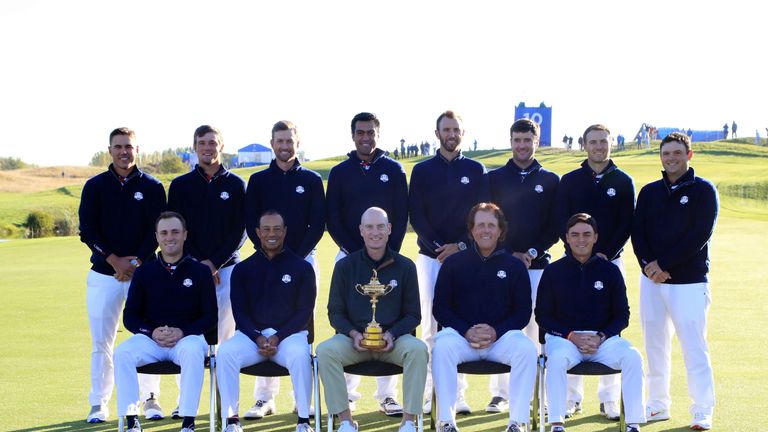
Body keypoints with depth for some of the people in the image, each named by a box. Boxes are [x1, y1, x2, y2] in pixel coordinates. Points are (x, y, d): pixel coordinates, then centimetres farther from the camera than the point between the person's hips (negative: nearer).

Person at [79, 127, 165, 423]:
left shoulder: (152, 187, 6)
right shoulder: (95, 186, 7)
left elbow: (157, 231, 0)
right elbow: (87, 231, 1)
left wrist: (136, 261, -12)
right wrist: (114, 260, -10)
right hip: (104, 273, 1)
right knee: (101, 341, 1)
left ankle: (150, 399, 11)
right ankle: (99, 404, 10)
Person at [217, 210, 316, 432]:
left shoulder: (301, 268, 6)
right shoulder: (242, 269, 11)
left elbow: (305, 311, 2)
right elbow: (239, 312, 7)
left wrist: (278, 337, -13)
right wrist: (258, 338, -12)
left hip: (289, 334, -2)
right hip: (251, 334, 2)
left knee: (299, 355, -36)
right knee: (225, 352, -29)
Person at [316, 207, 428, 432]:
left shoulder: (405, 267, 3)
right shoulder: (345, 266, 4)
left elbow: (413, 314, 6)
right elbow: (335, 312, 7)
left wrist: (392, 334, -13)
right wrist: (353, 334, -13)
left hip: (394, 338, 0)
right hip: (354, 337, 0)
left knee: (418, 349, -31)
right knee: (325, 350, -29)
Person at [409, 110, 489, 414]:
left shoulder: (475, 170, 10)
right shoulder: (422, 171, 8)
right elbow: (416, 215, 2)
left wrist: (461, 245, -9)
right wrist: (437, 246, -10)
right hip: (430, 256, 0)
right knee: (430, 327, -2)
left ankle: (458, 394, 2)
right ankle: (429, 393, 1)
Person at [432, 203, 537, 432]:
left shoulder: (515, 266, 9)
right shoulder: (453, 263, 8)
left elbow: (523, 311, 7)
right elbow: (440, 308, 5)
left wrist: (496, 332, -11)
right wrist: (466, 331, -12)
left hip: (502, 335, 1)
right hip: (460, 333, 0)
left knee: (527, 349, -30)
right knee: (441, 347, -33)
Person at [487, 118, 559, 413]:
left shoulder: (550, 181, 9)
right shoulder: (494, 178, 8)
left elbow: (555, 226, 6)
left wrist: (533, 252, -7)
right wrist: (510, 254, -6)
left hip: (538, 265, 0)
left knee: (536, 328, 1)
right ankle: (499, 393, 3)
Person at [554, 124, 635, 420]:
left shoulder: (623, 182, 7)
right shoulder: (569, 181, 7)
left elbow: (627, 225, 2)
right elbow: (561, 222, 2)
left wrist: (605, 254, -11)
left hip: (611, 262, 0)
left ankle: (609, 399, 7)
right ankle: (572, 397, 4)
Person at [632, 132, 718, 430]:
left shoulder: (703, 190, -1)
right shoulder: (649, 192, 13)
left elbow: (699, 235, -11)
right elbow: (637, 232, 7)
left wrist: (664, 263, -15)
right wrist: (648, 264, -11)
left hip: (690, 282, -5)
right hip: (651, 281, 5)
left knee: (694, 347, -6)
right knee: (655, 346, 9)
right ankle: (658, 405, 19)